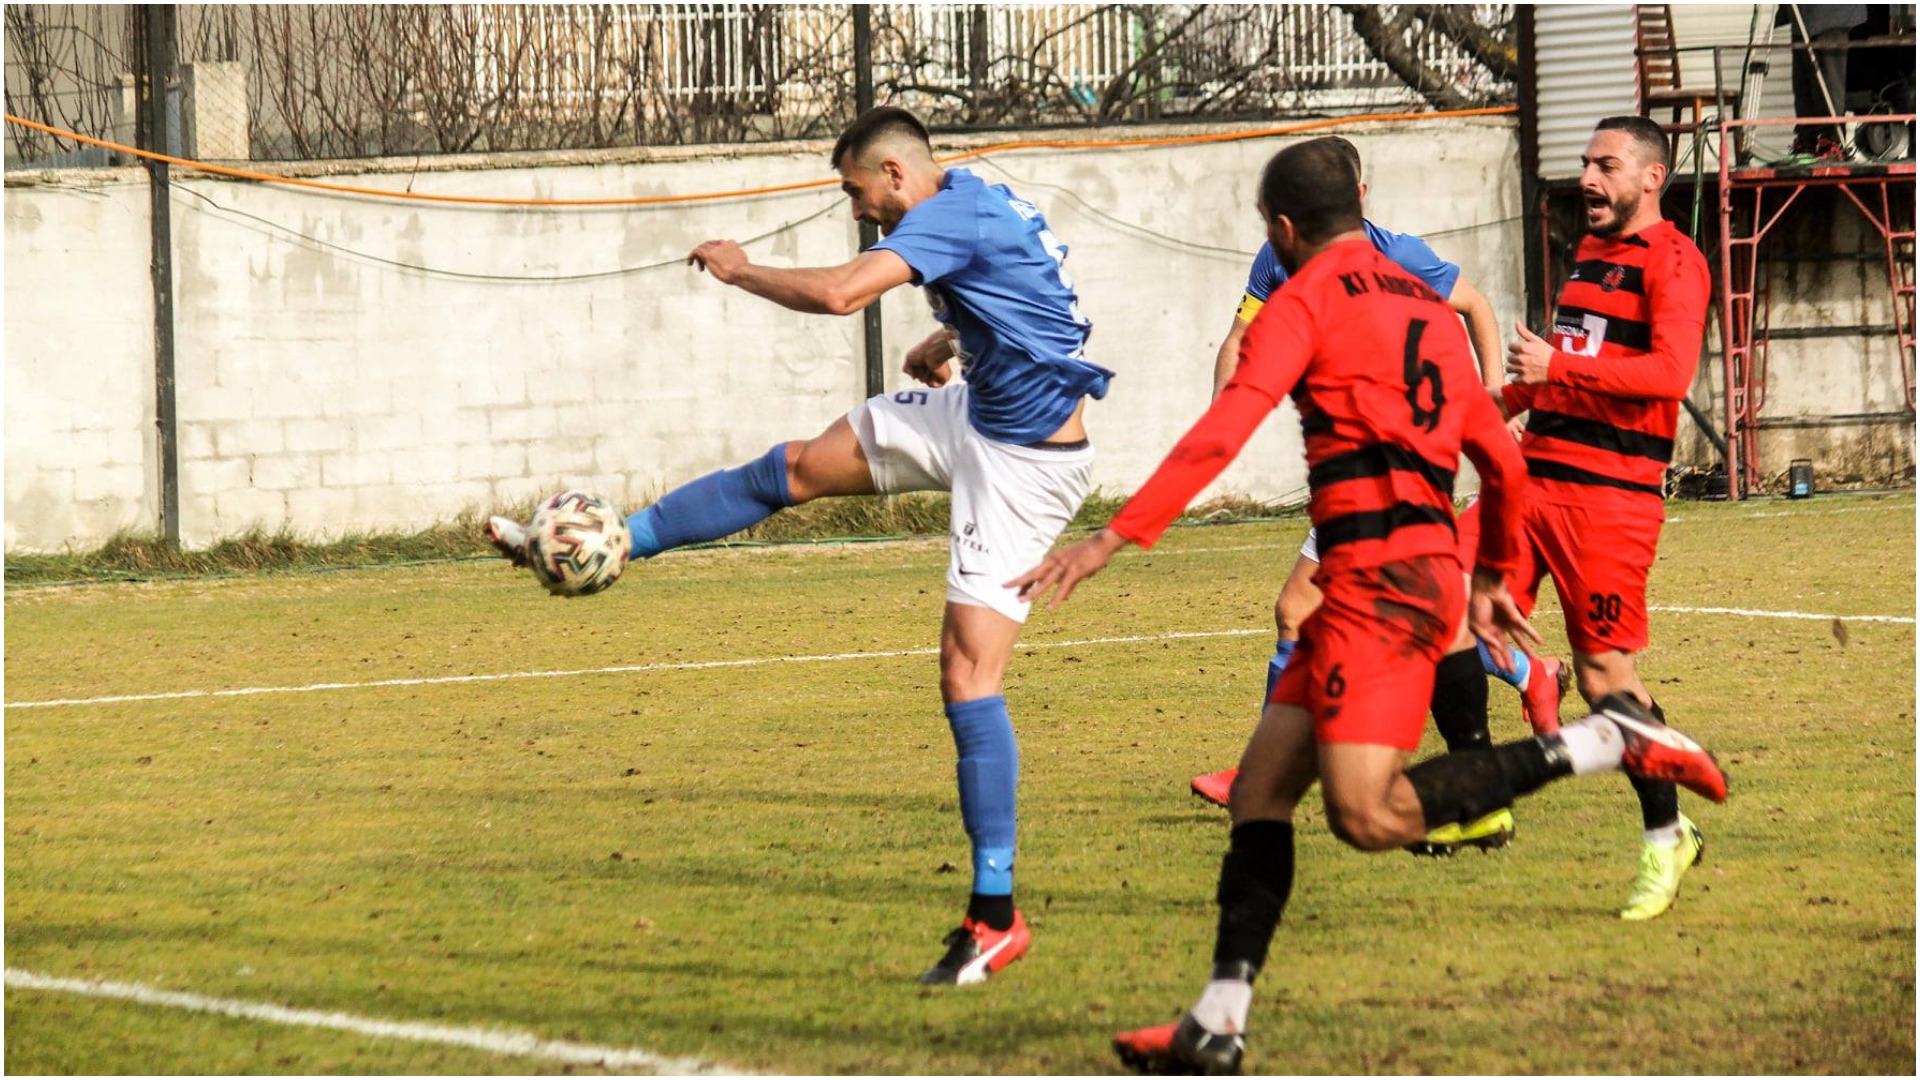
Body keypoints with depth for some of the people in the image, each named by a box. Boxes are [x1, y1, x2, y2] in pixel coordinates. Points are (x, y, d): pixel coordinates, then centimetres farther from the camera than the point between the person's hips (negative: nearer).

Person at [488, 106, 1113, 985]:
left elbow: (841, 292, -33)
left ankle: (996, 916, -13)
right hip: (977, 413, 10)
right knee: (796, 469, 12)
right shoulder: (974, 207, 9)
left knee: (969, 672, -14)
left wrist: (739, 270, -18)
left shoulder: (952, 214, -21)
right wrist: (948, 341, 22)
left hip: (1026, 459, -10)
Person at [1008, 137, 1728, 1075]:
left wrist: (1112, 539, -17)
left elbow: (1223, 434, -15)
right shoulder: (1426, 307, 22)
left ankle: (1606, 743, -16)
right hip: (1429, 566, 9)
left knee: (1367, 815, -18)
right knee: (1261, 787, 7)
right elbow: (1503, 461, 27)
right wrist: (1494, 577, 41)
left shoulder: (1305, 301, -2)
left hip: (1377, 574, -9)